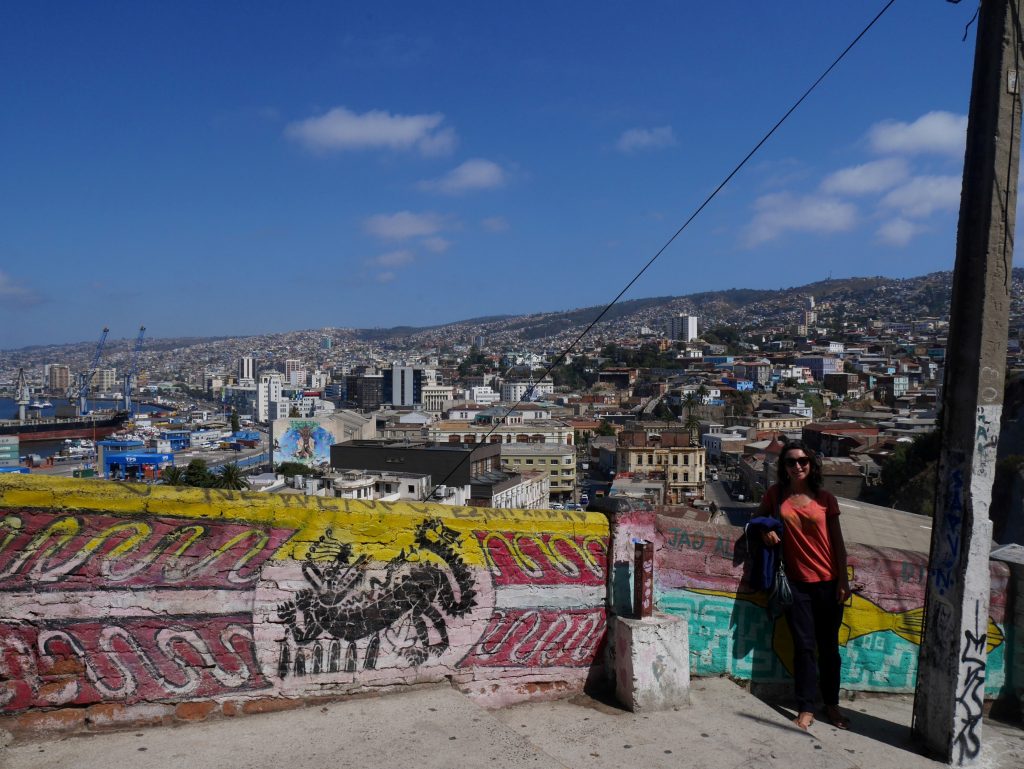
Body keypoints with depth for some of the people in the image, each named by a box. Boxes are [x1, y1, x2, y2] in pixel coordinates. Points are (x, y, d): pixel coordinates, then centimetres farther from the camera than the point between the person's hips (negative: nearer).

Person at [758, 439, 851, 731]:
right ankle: (806, 708, 11)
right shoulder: (776, 494, 2)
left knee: (829, 646, 11)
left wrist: (843, 580, -2)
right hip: (796, 583, 0)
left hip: (828, 581, 0)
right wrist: (765, 530, -3)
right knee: (804, 646, 2)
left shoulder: (825, 498, -1)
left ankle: (832, 705, 26)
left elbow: (838, 542, 2)